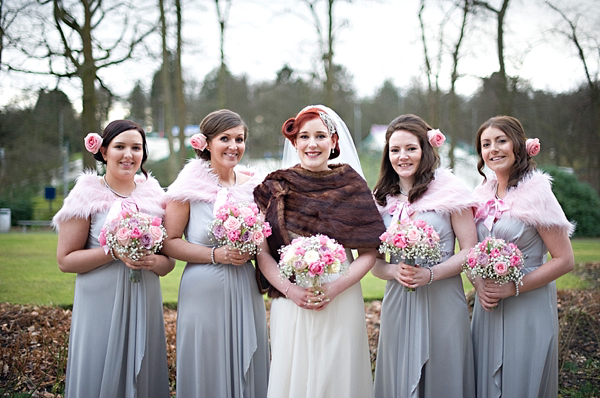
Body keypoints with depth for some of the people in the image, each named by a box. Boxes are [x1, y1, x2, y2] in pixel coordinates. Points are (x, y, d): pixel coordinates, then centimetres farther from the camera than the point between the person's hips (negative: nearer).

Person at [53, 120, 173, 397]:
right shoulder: (87, 195, -3)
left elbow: (169, 260, 11)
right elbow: (65, 260, -7)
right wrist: (114, 251, -18)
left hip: (144, 304, 4)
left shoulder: (154, 195, 8)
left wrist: (154, 261, -11)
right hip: (101, 305, -3)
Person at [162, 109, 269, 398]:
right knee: (207, 374, 5)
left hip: (245, 291, 4)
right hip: (204, 291, -4)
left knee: (247, 373, 11)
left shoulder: (253, 184, 6)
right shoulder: (190, 185, -7)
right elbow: (170, 242, -7)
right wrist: (215, 255, -17)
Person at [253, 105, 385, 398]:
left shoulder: (351, 185, 2)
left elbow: (369, 252, 1)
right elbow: (262, 253, 2)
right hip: (290, 302, 0)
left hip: (341, 303, 0)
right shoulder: (275, 187, 3)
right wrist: (290, 290, -12)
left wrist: (335, 287, -12)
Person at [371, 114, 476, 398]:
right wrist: (394, 271, -11)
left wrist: (430, 274, -17)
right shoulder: (382, 199, 8)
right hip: (398, 305, 3)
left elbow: (470, 250, -5)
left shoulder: (449, 189, -3)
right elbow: (373, 261, 10)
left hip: (442, 303, -3)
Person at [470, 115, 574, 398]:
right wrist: (479, 284, -5)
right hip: (488, 307, 6)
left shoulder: (536, 194, -12)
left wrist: (513, 288, -18)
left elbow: (565, 260, -13)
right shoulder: (482, 195, 5)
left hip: (528, 309, -5)